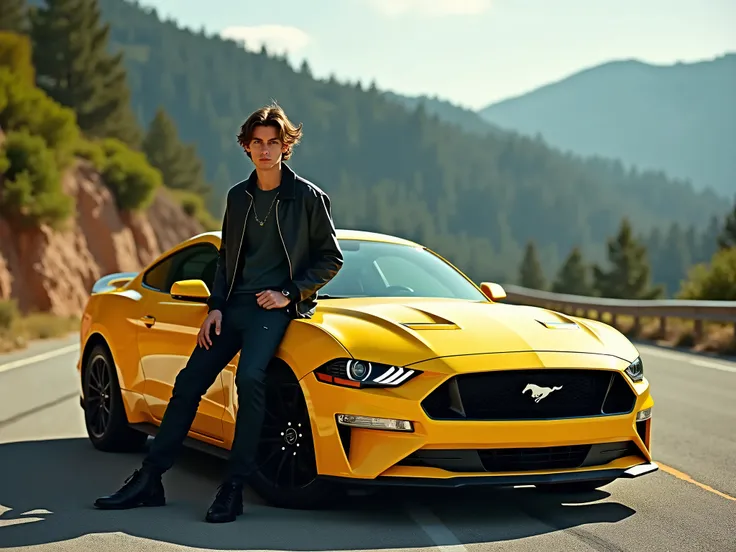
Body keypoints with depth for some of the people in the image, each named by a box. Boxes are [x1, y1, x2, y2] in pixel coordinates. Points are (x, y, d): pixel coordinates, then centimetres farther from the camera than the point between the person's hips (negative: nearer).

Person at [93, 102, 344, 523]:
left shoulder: (308, 197, -2)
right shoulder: (239, 197, 14)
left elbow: (331, 259, 0)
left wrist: (290, 293, -9)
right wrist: (217, 307, 7)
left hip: (274, 306, -6)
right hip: (235, 304, 6)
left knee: (250, 377, -30)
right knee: (189, 382, -1)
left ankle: (234, 488, -24)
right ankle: (149, 479, 5)